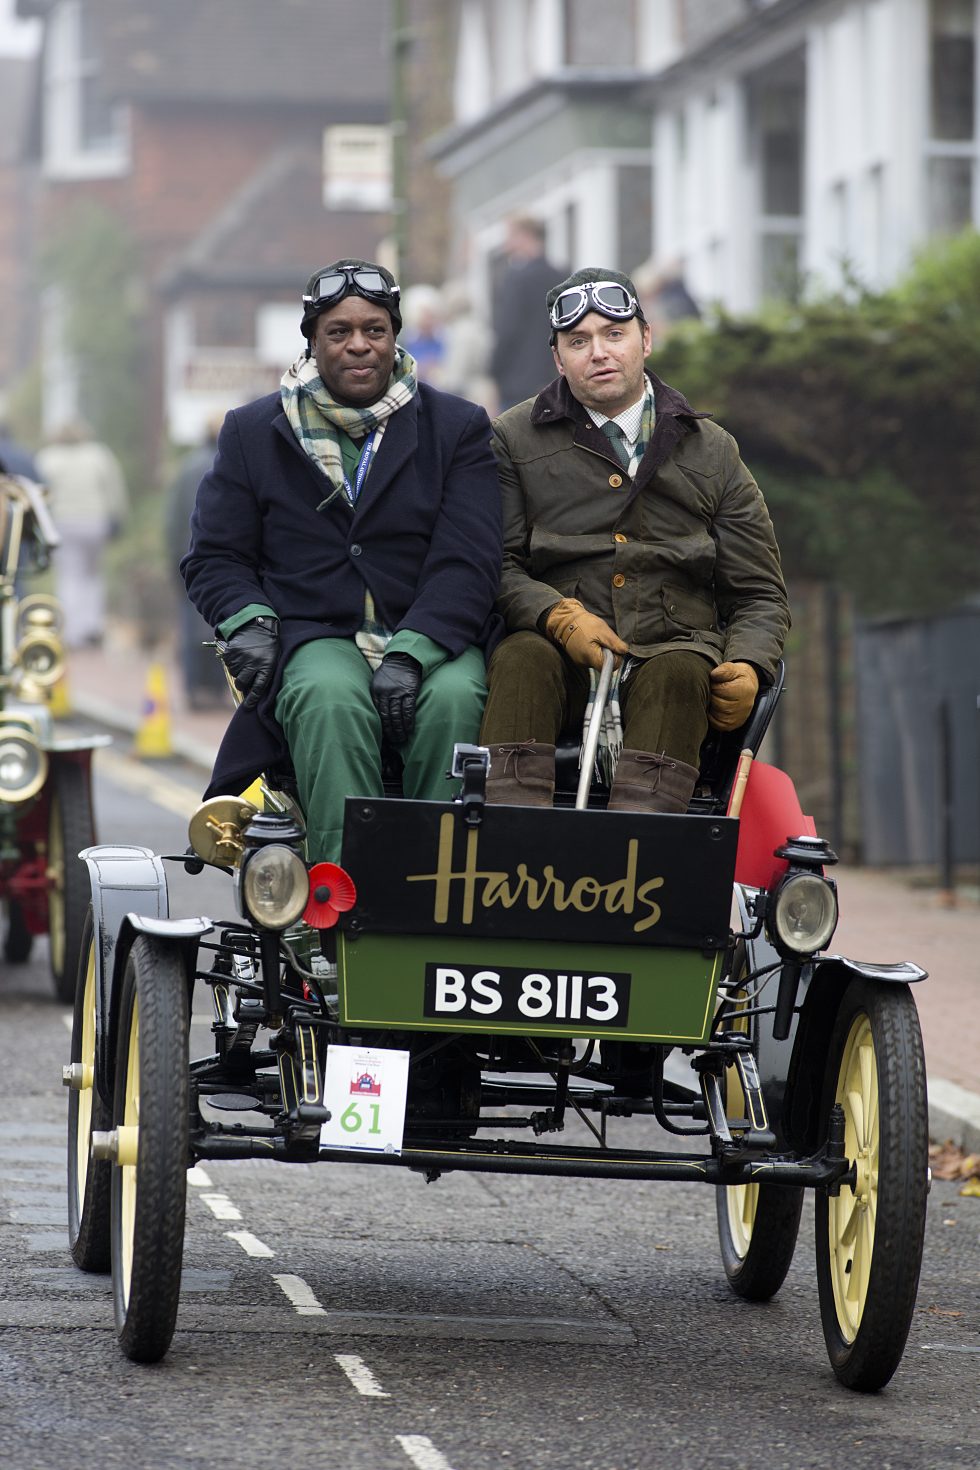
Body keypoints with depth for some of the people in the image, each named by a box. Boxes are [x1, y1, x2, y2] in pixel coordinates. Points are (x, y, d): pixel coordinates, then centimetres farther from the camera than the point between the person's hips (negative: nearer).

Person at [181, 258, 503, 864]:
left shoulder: (458, 427, 8)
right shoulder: (253, 432, 13)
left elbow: (468, 562, -3)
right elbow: (214, 556, 15)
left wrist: (410, 653, -19)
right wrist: (248, 620, -8)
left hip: (431, 639, 0)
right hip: (314, 638, 0)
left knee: (453, 700, -34)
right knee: (332, 699, -35)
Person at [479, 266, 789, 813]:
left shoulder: (712, 451, 18)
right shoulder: (514, 440, 14)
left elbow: (760, 595, 16)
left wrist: (746, 669, -6)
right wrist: (559, 615, -16)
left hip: (674, 645, 1)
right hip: (560, 651, 0)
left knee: (680, 672, -33)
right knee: (522, 660, -33)